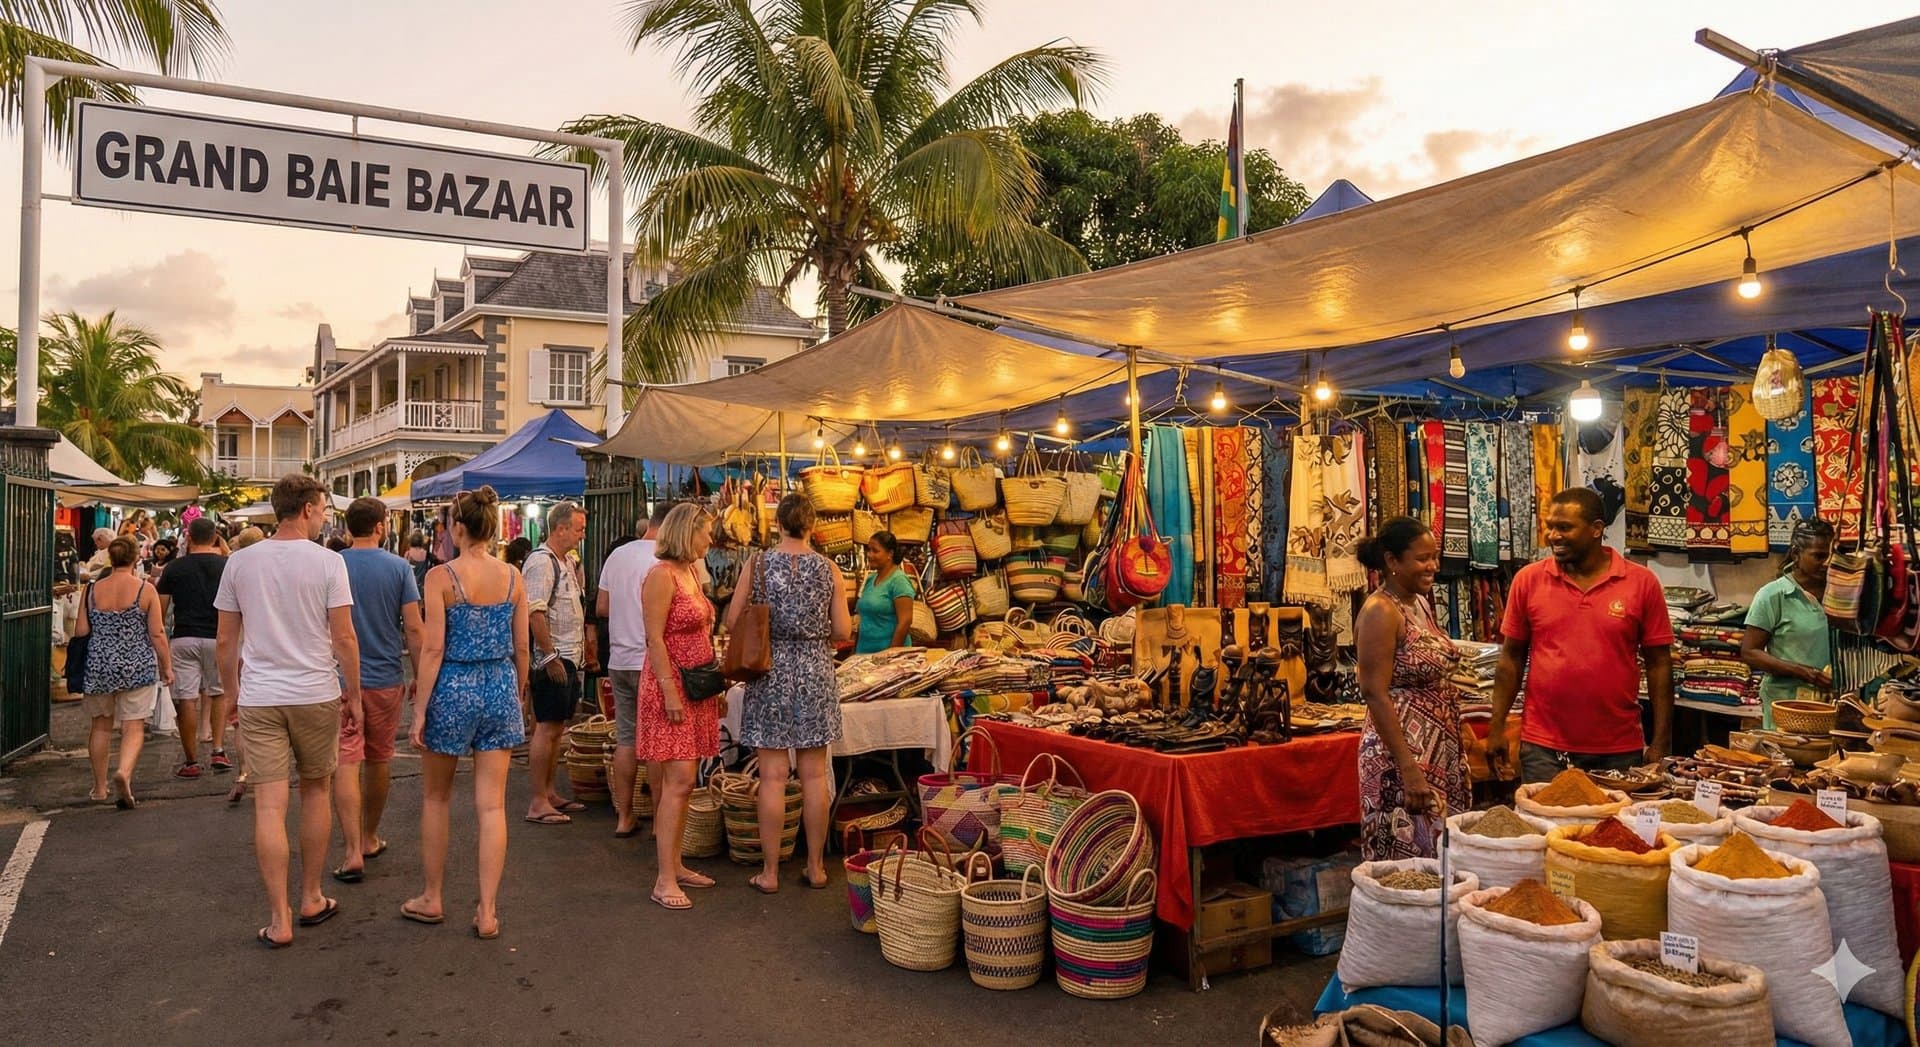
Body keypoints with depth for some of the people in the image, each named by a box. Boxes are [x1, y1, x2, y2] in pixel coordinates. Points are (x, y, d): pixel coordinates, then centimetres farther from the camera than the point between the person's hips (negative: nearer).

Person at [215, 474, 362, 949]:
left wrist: (234, 693, 18)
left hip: (257, 697, 2)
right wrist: (354, 694, 3)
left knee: (269, 806, 1)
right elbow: (344, 638, -8)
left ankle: (279, 920, 4)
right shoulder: (327, 562, -7)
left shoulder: (240, 562, 3)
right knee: (316, 790, 16)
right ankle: (311, 899, 25)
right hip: (316, 694, -1)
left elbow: (225, 641, 6)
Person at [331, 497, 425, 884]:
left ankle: (354, 852, -12)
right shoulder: (399, 568, -5)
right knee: (378, 761, 16)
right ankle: (370, 838, 30)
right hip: (386, 678, 1)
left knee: (346, 764, -3)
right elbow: (413, 628, -8)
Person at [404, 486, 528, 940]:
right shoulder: (512, 577, 1)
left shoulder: (441, 576, -10)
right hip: (500, 690, 3)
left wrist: (420, 710, -7)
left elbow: (434, 649, -12)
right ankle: (488, 911, 7)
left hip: (453, 689, -3)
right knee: (492, 805, 5)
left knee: (436, 798, 16)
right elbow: (522, 647, 5)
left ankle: (432, 899, 27)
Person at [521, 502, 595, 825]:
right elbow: (534, 614, -21)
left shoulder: (567, 561, 16)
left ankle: (549, 792, 23)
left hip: (570, 658, 10)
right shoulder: (541, 562, -15)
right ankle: (538, 803, 0)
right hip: (553, 660, -10)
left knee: (556, 727, 14)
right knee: (547, 728, -5)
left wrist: (585, 648, 21)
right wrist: (550, 657, -21)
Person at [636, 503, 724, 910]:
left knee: (681, 782, 11)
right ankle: (664, 881, -8)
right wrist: (669, 691, -21)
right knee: (678, 781, -11)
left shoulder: (691, 572, 14)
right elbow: (655, 638, -17)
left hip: (697, 689, 9)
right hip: (672, 686, -9)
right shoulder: (661, 575, -12)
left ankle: (675, 865, 18)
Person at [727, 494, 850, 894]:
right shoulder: (828, 568, -2)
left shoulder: (757, 564, -4)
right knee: (814, 774, 8)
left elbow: (733, 620, -2)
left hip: (770, 670, -1)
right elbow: (842, 631, -2)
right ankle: (816, 867, 17)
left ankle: (770, 871, 10)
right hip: (815, 670, 1)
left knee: (772, 775, 3)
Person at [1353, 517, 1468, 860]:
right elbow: (1375, 694, -20)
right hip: (1404, 754, -9)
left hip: (1440, 753, 9)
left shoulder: (1421, 602, 10)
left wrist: (1460, 738, 17)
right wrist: (1409, 769, -23)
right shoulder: (1380, 612, -16)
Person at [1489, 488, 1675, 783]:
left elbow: (1659, 664, 1)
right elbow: (1512, 657, 5)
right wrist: (1497, 728, 0)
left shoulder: (1642, 583, -1)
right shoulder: (1528, 580, 0)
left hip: (1620, 751, 0)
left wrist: (1661, 743, -1)